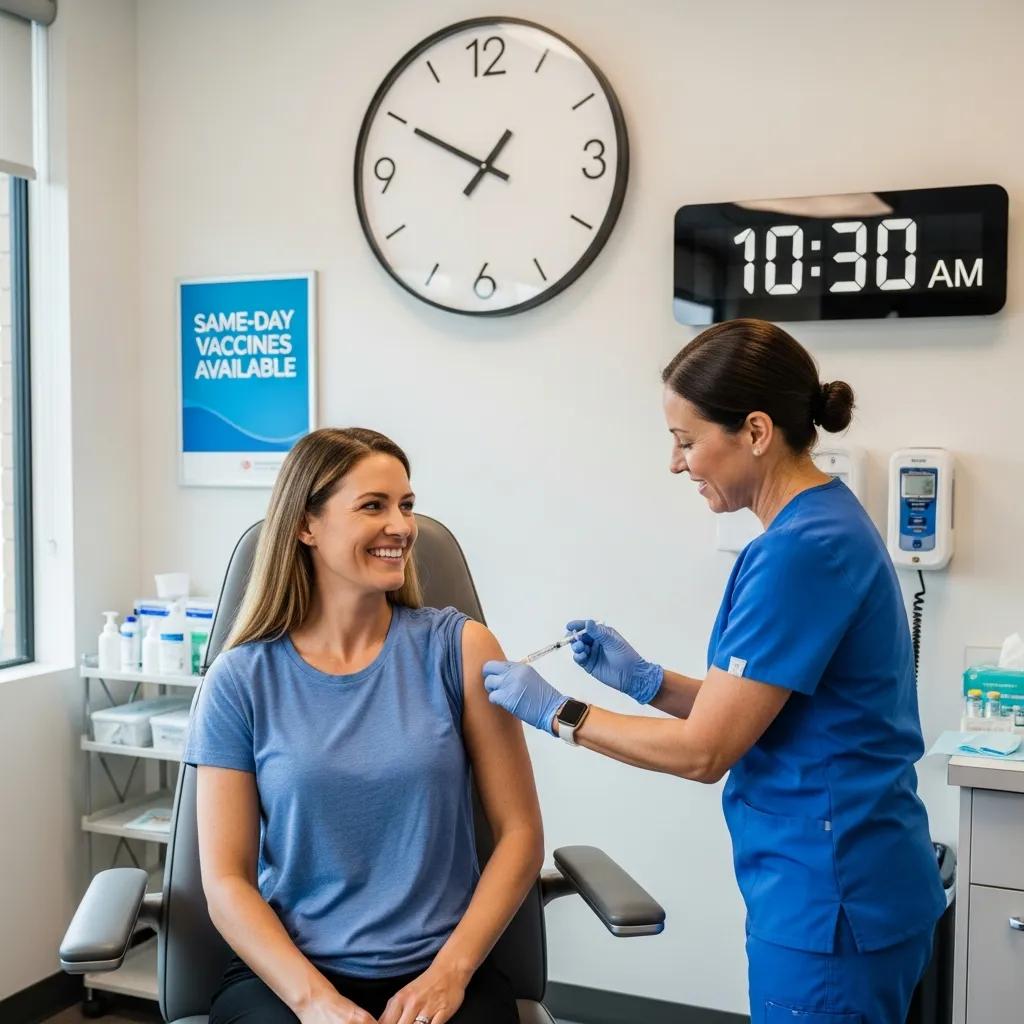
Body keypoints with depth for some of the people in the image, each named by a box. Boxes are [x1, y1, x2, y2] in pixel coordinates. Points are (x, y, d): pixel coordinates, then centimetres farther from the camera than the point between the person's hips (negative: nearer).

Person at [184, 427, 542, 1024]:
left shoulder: (457, 649, 0)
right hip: (286, 973, 0)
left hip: (438, 972, 1)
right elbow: (226, 879, 1)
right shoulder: (242, 679, 0)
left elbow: (520, 835, 1)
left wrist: (449, 972, -8)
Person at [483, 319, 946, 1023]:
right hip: (835, 882, 9)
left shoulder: (802, 550, -24)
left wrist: (554, 711, -10)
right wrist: (644, 680, 3)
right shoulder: (822, 523, 7)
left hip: (830, 899, -9)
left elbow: (704, 751, -19)